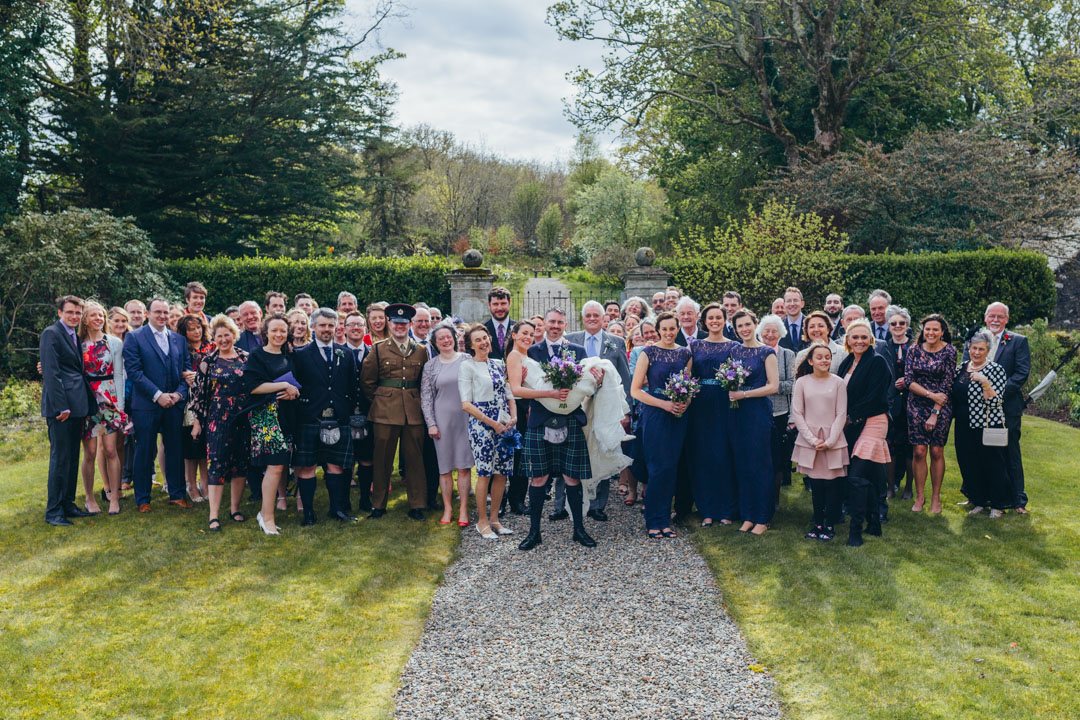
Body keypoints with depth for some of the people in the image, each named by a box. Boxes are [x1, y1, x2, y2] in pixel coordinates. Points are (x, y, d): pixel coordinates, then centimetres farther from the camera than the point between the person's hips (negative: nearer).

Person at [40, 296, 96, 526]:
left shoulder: (75, 336, 18)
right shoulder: (51, 334, -8)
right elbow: (51, 373, -15)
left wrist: (89, 404, 13)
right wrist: (61, 406, -19)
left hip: (77, 406, 9)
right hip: (61, 405, -9)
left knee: (72, 457, 13)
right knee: (60, 457, -6)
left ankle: (67, 504, 21)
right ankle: (53, 511, 1)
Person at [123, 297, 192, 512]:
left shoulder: (179, 339, 11)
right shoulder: (134, 337, -2)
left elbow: (187, 369, 10)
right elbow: (134, 371, -9)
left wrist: (179, 393, -7)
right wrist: (158, 395, -15)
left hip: (174, 404, 4)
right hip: (146, 405, -4)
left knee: (175, 450, 9)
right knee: (145, 452, 3)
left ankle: (176, 494, 21)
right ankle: (142, 499, 14)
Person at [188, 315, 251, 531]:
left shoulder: (245, 358, 6)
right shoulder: (208, 361, 1)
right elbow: (198, 391, 3)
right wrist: (197, 420, 1)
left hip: (243, 418, 2)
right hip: (217, 418, -2)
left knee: (241, 464, 7)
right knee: (217, 463, -6)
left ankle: (235, 508, 20)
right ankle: (214, 515, -5)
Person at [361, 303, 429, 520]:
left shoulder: (420, 351, 10)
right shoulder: (378, 350, 5)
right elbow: (367, 380, 8)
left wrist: (421, 401, 10)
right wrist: (378, 400, 6)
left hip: (414, 412, 2)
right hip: (386, 411, -1)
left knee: (415, 458, 3)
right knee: (383, 459, 3)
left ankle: (416, 505, 12)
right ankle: (378, 504, 15)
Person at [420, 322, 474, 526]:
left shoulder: (466, 360, 3)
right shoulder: (430, 366, 4)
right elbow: (425, 397, 4)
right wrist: (431, 423, -3)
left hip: (465, 418, 0)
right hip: (442, 419, 0)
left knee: (464, 466, 1)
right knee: (444, 466, 4)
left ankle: (463, 509, 8)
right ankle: (447, 508, 13)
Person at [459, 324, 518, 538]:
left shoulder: (499, 364, 14)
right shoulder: (467, 366, -3)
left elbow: (509, 394, 17)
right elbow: (466, 404, -8)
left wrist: (513, 417, -1)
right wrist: (492, 423, -12)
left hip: (505, 425, 5)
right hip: (481, 424, -5)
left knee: (502, 472, 5)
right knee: (485, 473, -4)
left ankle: (494, 518, 17)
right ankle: (482, 521, 9)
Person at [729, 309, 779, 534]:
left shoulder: (766, 353, -4)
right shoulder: (734, 351, 11)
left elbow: (773, 386, -10)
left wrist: (744, 394, -15)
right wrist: (730, 389, -5)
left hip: (758, 411, -5)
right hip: (737, 412, 5)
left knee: (760, 463, -1)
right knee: (741, 464, 7)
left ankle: (762, 518, 7)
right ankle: (747, 516, 16)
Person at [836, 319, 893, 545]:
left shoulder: (878, 362, -9)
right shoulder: (846, 363, 13)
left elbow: (875, 397, -15)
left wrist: (851, 417, -10)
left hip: (871, 423, -7)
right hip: (851, 425, 7)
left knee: (857, 477, -13)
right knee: (867, 476, 13)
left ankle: (855, 530, -8)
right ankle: (874, 523, 22)